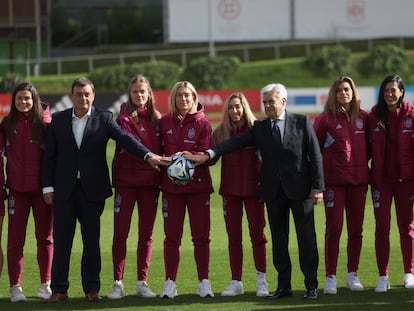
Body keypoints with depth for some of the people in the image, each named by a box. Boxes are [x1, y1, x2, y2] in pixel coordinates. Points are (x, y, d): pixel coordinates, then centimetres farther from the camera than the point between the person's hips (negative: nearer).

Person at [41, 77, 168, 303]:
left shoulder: (104, 119, 2)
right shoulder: (58, 120, 6)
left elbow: (125, 138, -12)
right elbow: (49, 156, 7)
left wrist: (148, 155, -27)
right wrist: (48, 187, 1)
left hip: (93, 189, -1)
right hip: (64, 189, 1)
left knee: (91, 241, 4)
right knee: (61, 241, 2)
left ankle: (91, 289, 11)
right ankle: (59, 289, 9)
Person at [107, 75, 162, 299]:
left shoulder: (157, 118, 10)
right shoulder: (125, 118, -2)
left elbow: (160, 148, 12)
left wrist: (161, 178, -1)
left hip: (150, 182, 4)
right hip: (126, 180, -4)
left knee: (146, 234, 6)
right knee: (120, 232, -2)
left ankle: (142, 283, 11)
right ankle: (118, 283, 2)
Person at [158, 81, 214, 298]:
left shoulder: (202, 123, 0)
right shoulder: (164, 122, 6)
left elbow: (206, 154, -7)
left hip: (198, 184, -1)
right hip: (171, 185, 1)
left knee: (201, 235, 0)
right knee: (171, 236, 2)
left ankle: (204, 283, 5)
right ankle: (169, 283, 5)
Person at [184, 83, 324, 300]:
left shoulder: (302, 122, 0)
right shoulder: (259, 127, 8)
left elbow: (315, 155, -1)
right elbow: (235, 143, -4)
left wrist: (318, 187, -8)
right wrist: (208, 154, -19)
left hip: (300, 189, -3)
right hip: (273, 192, 3)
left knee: (306, 239, -1)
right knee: (278, 240, 7)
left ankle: (311, 286, 7)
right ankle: (283, 285, 15)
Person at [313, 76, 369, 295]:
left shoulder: (363, 117, 7)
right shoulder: (325, 119, -3)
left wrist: (363, 163, 6)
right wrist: (319, 173, -1)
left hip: (359, 179, 3)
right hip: (334, 180, -3)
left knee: (356, 229, 6)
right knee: (334, 228, -7)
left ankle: (352, 275, 16)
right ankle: (330, 277, -2)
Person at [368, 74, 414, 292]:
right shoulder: (374, 116, 1)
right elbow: (369, 146, 4)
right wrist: (371, 175, -1)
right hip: (381, 179, 1)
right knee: (382, 227, 0)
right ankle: (383, 277, 4)